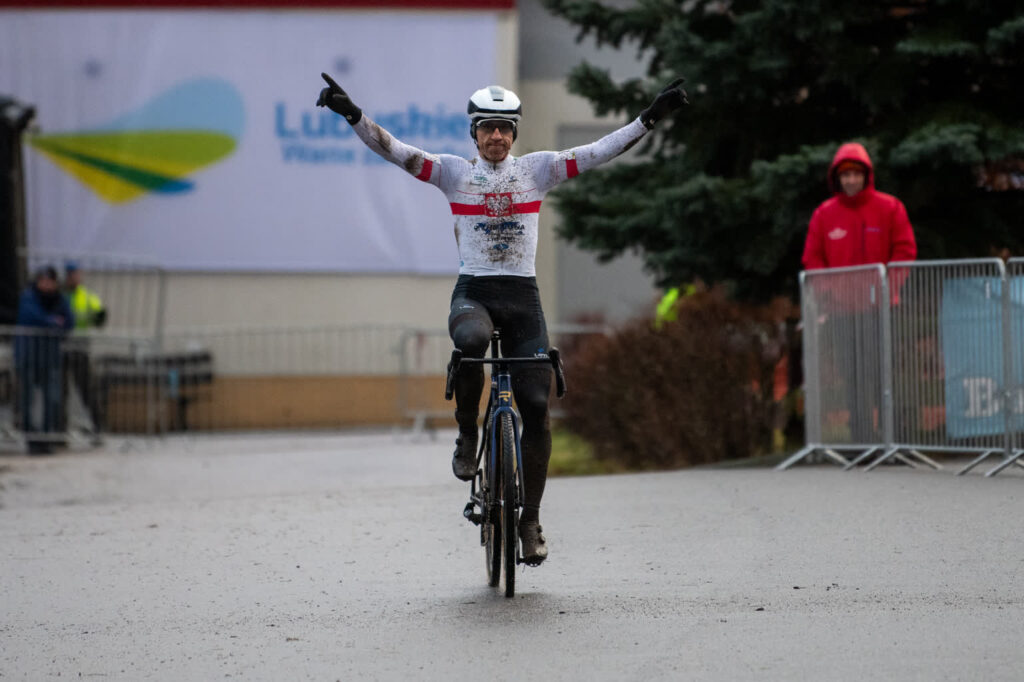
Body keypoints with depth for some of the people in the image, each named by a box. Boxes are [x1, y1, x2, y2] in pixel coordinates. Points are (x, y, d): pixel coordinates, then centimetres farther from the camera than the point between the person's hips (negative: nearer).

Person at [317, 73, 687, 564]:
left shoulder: (536, 169, 6)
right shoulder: (454, 172, 4)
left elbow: (599, 153, 0)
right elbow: (394, 151, -6)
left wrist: (652, 116, -9)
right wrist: (352, 114, -20)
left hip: (523, 297, 2)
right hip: (472, 293, -2)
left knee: (536, 405, -7)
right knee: (471, 340, -39)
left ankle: (530, 519, 6)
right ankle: (467, 436, -14)